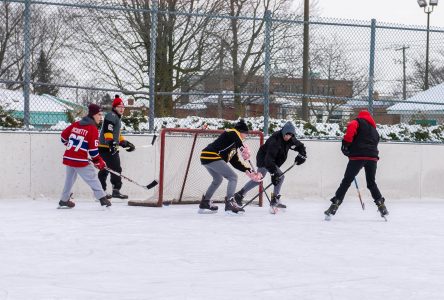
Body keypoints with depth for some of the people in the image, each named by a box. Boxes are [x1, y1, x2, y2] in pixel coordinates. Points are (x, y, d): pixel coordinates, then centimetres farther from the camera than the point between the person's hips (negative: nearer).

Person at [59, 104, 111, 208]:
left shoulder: (76, 124, 11)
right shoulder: (92, 129, -9)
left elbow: (64, 135, 19)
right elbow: (93, 149, -12)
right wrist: (99, 162, 0)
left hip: (68, 158, 7)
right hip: (80, 160, -7)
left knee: (69, 179, 21)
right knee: (92, 178, -2)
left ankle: (64, 200, 29)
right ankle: (102, 198, -8)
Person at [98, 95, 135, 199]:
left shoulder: (117, 118, 23)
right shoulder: (111, 116, -11)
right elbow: (107, 130, -23)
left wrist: (125, 143, 24)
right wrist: (110, 142, -32)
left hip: (112, 147, 11)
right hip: (106, 147, -11)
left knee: (105, 170, 13)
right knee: (116, 169, -11)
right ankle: (116, 190, -11)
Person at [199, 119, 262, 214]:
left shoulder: (233, 146, 26)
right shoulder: (233, 132, 1)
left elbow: (235, 162, 22)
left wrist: (248, 171, 17)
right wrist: (246, 153, -17)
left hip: (205, 157, 10)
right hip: (212, 157, -10)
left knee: (218, 179, 30)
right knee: (233, 177, -7)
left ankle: (205, 203, 35)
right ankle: (229, 203, -15)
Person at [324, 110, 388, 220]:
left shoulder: (357, 122, 11)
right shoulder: (374, 129, 30)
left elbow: (351, 127, -12)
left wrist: (346, 143, -10)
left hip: (358, 156, -5)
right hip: (372, 157, 5)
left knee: (346, 181, -3)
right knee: (371, 183, 20)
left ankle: (334, 205, -8)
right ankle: (381, 206, 14)